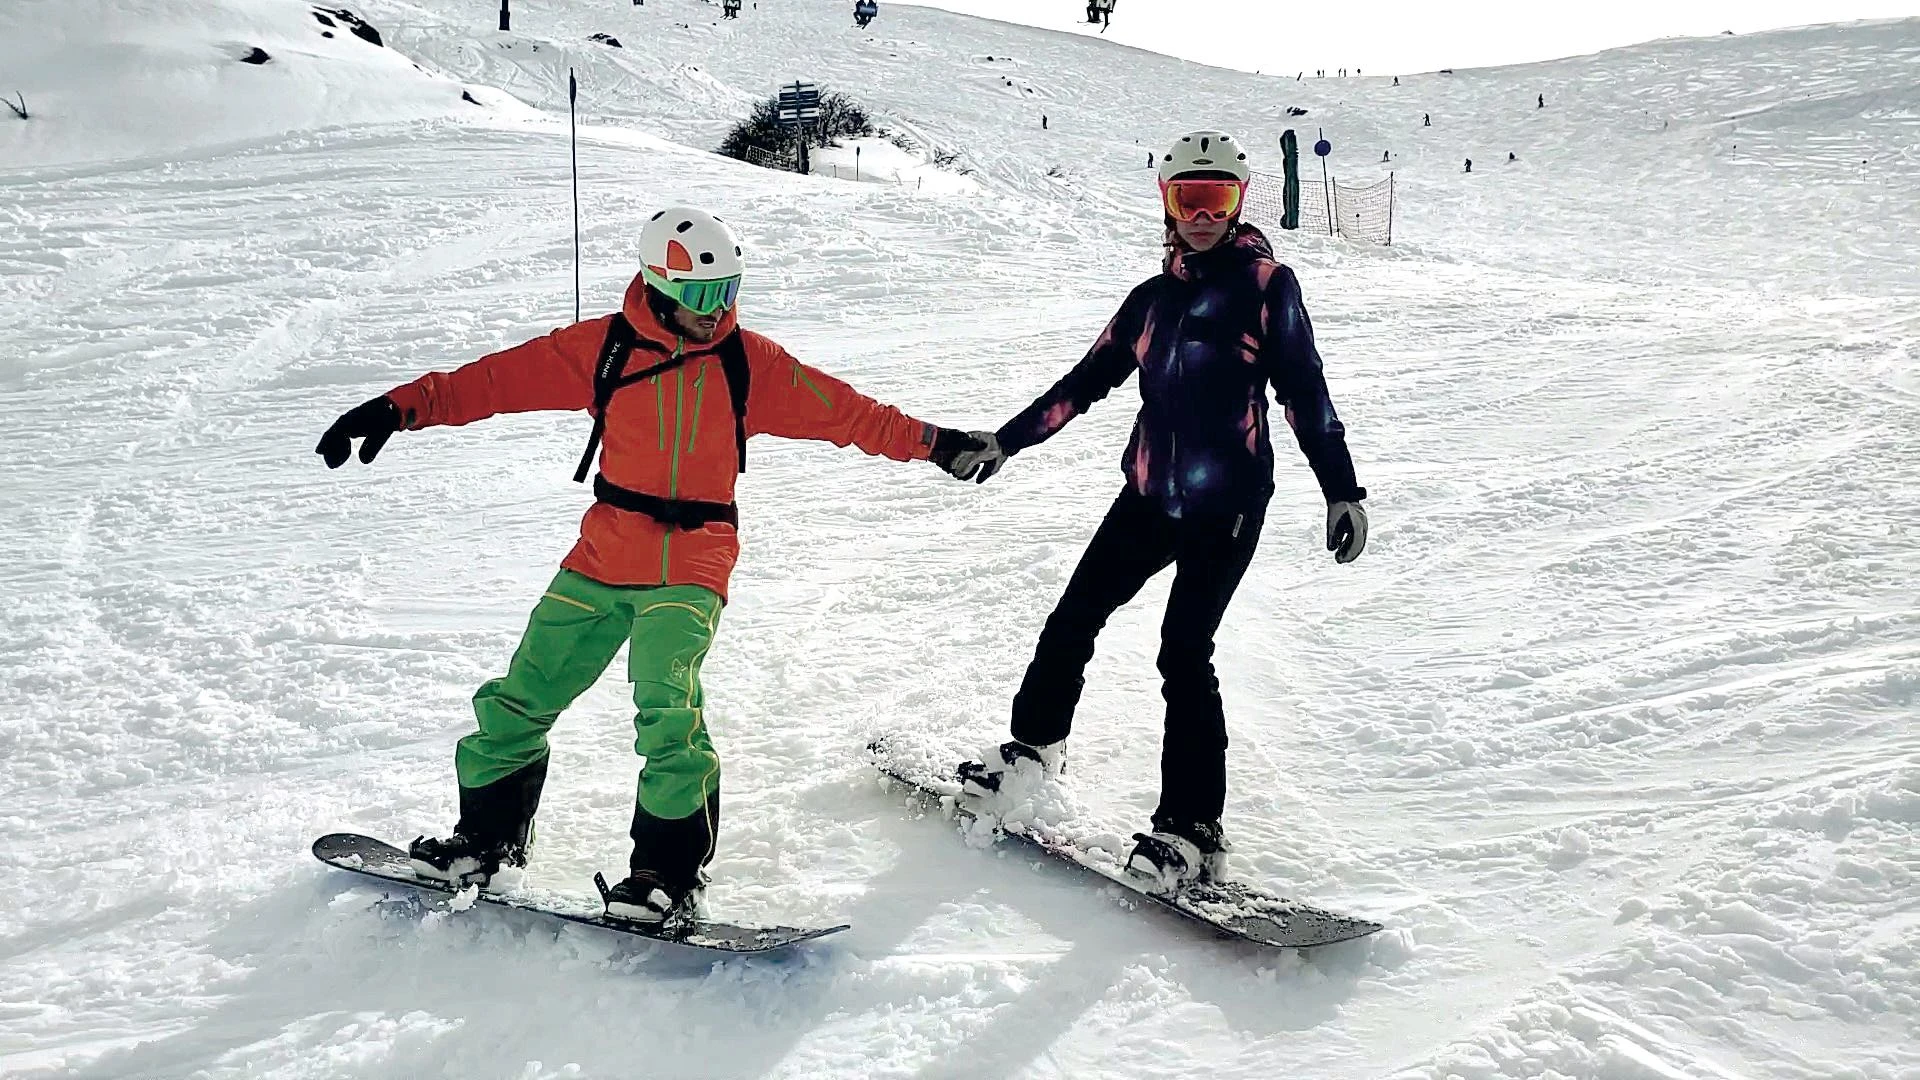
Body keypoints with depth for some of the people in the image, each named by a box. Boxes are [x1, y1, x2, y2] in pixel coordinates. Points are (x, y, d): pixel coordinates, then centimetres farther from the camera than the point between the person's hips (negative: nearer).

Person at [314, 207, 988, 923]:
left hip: (692, 565, -2)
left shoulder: (746, 362, 1)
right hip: (603, 557, 3)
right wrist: (403, 407, -10)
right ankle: (487, 839, 28)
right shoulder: (604, 347, 0)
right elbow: (500, 378, -2)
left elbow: (842, 410, 4)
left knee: (667, 709, -21)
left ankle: (672, 871, -7)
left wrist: (928, 442, 0)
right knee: (521, 697, 6)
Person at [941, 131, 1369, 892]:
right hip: (1150, 494, 6)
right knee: (1072, 620, 10)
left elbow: (1305, 392, -7)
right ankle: (1034, 746, 33)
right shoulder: (1153, 297, 13)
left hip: (1228, 502, -6)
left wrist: (1342, 491, -13)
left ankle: (1192, 830, -7)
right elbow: (1087, 381, 17)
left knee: (1184, 653, -13)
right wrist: (1005, 441, 17)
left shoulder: (1266, 285, -3)